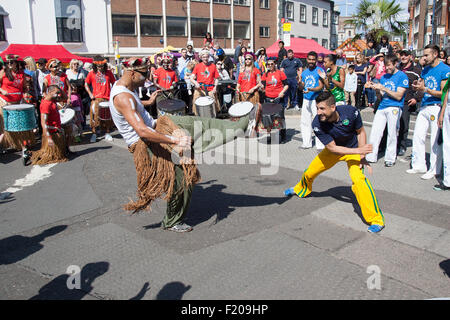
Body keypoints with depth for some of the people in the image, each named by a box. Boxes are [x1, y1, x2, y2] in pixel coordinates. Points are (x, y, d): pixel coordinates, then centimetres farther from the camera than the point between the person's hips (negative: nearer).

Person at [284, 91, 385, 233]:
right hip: (333, 149, 3)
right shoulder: (317, 124, -29)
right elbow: (332, 148, -25)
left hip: (354, 149, -2)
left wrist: (362, 157, -20)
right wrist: (358, 151, -34)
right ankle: (301, 190, 48)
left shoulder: (351, 112, -31)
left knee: (358, 179, -25)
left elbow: (360, 132, -12)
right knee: (310, 172, 10)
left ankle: (376, 219, -15)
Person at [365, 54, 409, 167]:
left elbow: (399, 96, -8)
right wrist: (376, 88, -3)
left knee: (392, 133, -5)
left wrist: (384, 88, -12)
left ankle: (390, 158, 5)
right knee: (375, 132, 0)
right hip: (382, 107, 5)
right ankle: (371, 156, 6)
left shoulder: (402, 76, 0)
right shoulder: (384, 77, 17)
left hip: (394, 107, -5)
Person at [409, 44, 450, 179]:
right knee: (417, 136, 7)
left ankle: (434, 170, 9)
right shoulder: (426, 69, 14)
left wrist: (425, 90, -21)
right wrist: (417, 86, -1)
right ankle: (419, 165, 18)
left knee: (435, 140, -1)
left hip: (437, 107, -7)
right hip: (424, 107, 7)